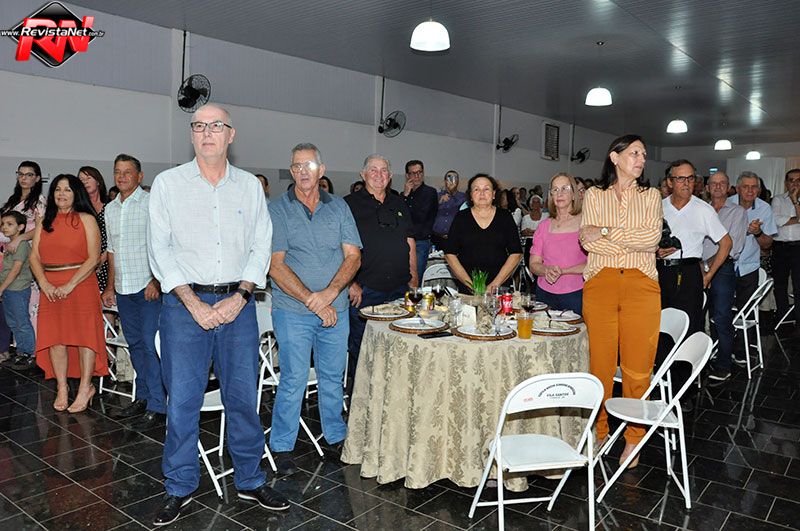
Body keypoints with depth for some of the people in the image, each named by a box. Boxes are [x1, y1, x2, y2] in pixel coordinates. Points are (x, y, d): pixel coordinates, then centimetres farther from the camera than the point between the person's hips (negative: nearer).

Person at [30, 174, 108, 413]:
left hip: (81, 284, -4)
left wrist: (70, 284, -14)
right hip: (51, 288, 5)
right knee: (55, 337, 4)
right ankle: (62, 389, 14)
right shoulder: (44, 222, 14)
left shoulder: (86, 219, 0)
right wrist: (44, 283, -7)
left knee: (84, 334, -3)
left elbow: (93, 258, -8)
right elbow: (34, 257, 9)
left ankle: (85, 388, 6)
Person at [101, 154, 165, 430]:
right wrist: (110, 286, 18)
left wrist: (156, 280, -18)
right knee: (135, 344, 13)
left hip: (148, 286, -7)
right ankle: (142, 397, 23)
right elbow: (112, 250, 21)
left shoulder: (151, 203, -5)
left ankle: (157, 407, -4)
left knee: (151, 345, -8)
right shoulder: (110, 209, 15)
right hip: (123, 288, 7)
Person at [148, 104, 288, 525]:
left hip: (237, 304, 2)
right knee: (182, 400, 4)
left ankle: (250, 480, 25)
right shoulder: (167, 183, 2)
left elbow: (261, 247, 6)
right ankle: (179, 487, 23)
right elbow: (159, 250, -2)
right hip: (184, 304, -1)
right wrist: (194, 303, -11)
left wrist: (240, 296, -7)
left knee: (243, 397, 8)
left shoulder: (250, 185, 8)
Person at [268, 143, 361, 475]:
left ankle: (336, 436, 32)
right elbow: (275, 265, -10)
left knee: (332, 377, 14)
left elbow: (353, 256, 0)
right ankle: (281, 446, 17)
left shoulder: (338, 207, 6)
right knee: (293, 380, 0)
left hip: (336, 309, 3)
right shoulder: (277, 210, -3)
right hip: (293, 311, -3)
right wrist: (311, 299, -16)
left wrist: (330, 293, -16)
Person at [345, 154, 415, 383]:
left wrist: (413, 277, 12)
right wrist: (350, 283, -13)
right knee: (360, 348, 2)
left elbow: (410, 243, 19)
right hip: (363, 291, -4)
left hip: (399, 289, 5)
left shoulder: (400, 205, 16)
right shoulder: (350, 204, 0)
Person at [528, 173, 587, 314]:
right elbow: (533, 264, 7)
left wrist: (562, 270, -14)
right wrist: (547, 270, -14)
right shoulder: (544, 225, 9)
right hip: (545, 294, 3)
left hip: (575, 295, -3)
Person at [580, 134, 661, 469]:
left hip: (640, 284, 1)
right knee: (600, 362, 1)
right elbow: (588, 241, -2)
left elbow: (652, 236, -4)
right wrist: (634, 243, -6)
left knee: (638, 366, 0)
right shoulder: (594, 195, 12)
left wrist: (605, 232, -8)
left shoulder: (650, 196, 14)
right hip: (600, 283, 0)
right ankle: (599, 433, 16)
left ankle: (634, 438, 14)